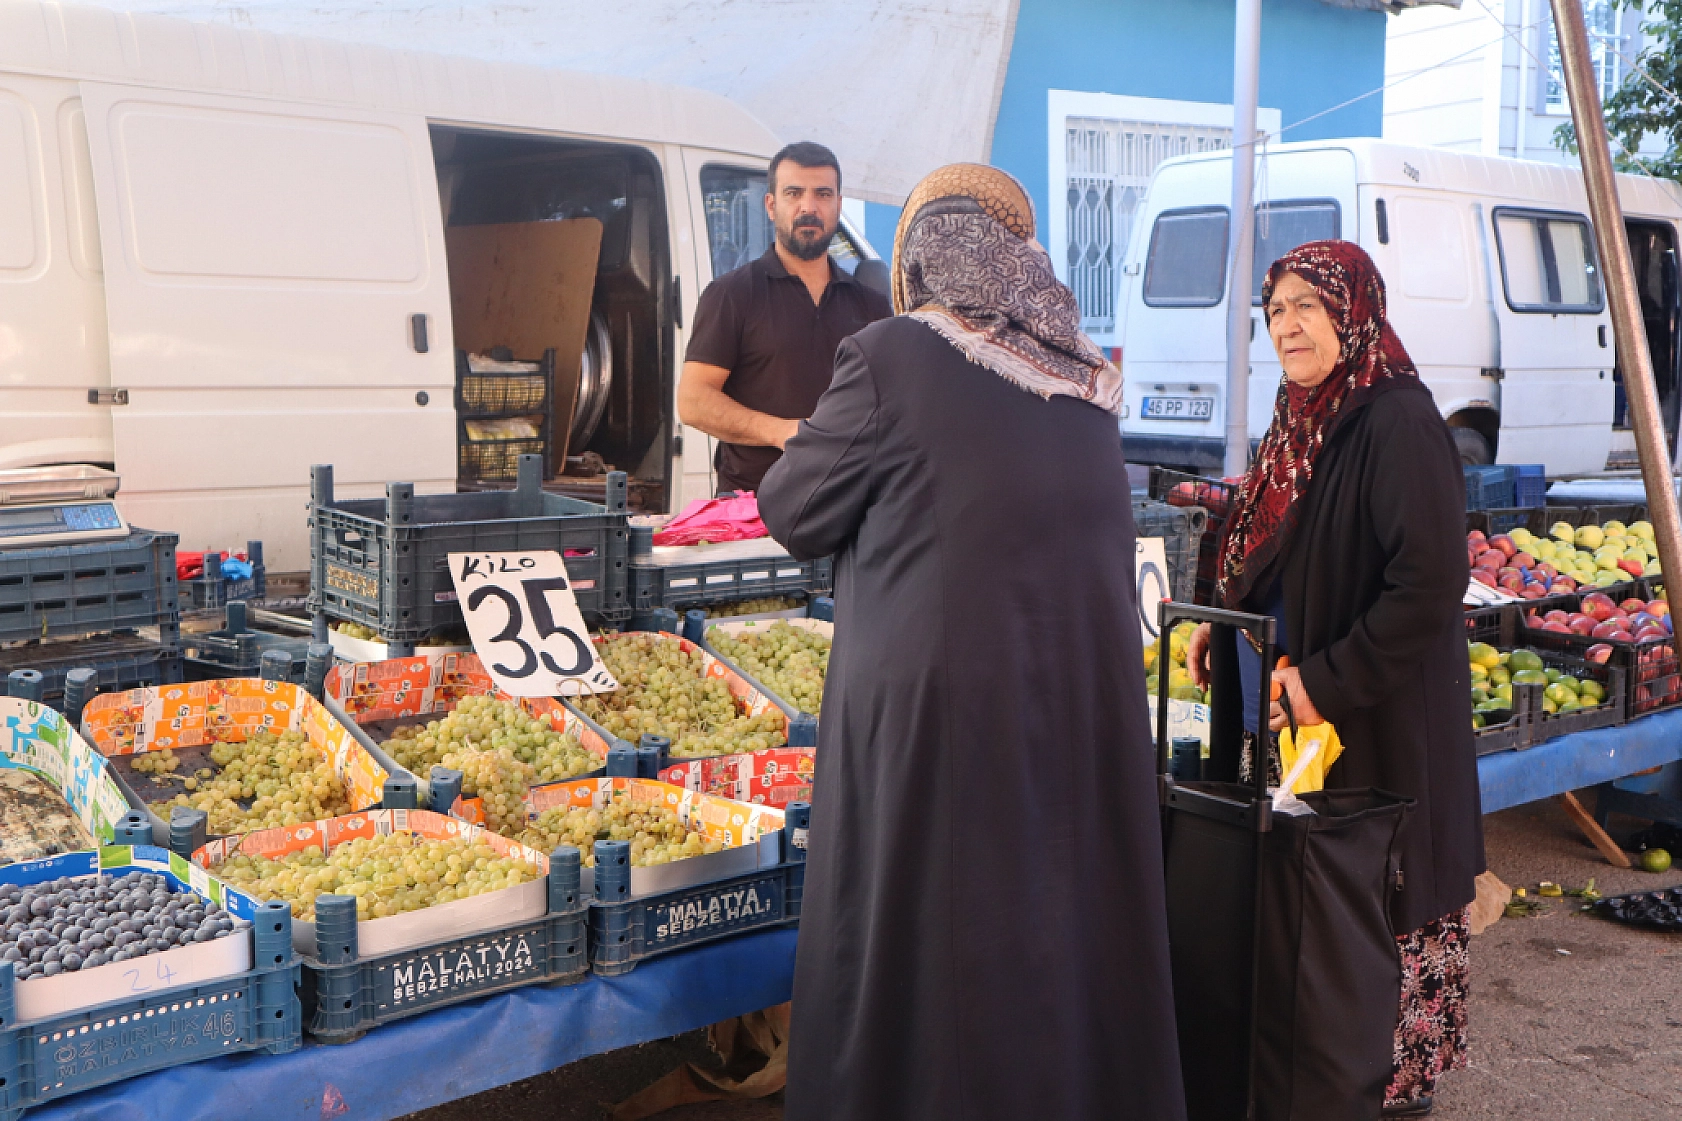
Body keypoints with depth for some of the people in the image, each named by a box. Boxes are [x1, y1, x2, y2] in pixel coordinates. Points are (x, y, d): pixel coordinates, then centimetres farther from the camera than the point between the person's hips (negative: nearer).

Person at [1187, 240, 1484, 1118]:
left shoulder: (1397, 422, -17)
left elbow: (1431, 580, -23)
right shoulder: (1305, 418, 10)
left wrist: (1329, 682, -21)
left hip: (1381, 721, -9)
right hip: (1295, 714, 9)